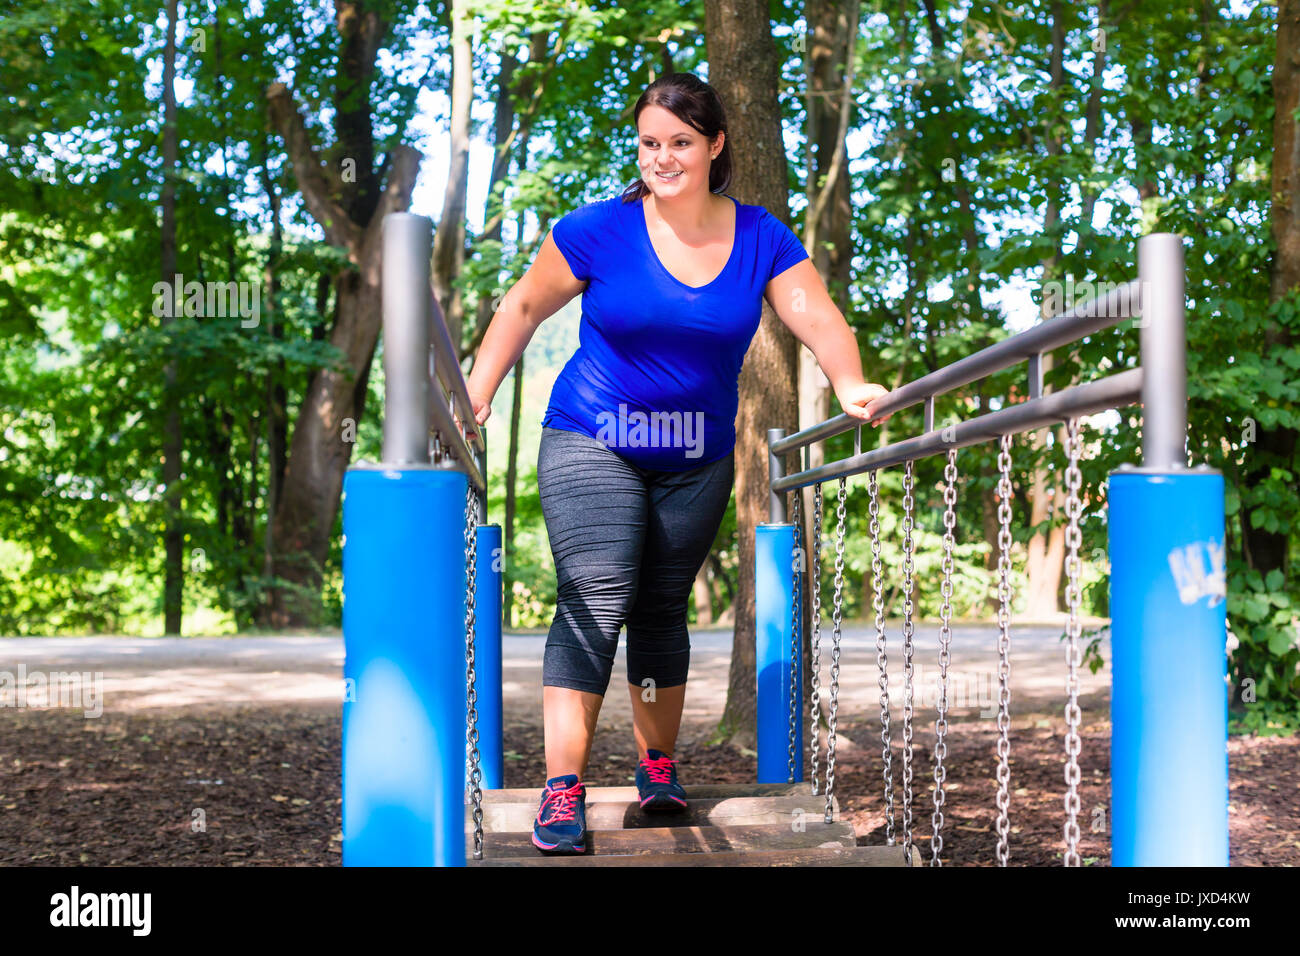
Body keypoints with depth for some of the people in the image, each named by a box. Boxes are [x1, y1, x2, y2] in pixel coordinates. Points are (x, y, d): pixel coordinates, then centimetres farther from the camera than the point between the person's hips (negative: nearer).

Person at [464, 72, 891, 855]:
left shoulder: (761, 239, -4)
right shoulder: (600, 230, -9)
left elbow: (817, 318, -13)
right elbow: (525, 307, 1)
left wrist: (852, 387, -32)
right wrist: (476, 395, -6)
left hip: (697, 460, 3)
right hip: (592, 444, -3)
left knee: (663, 609, 12)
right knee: (594, 602, -15)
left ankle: (658, 766, 29)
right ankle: (563, 787, -16)